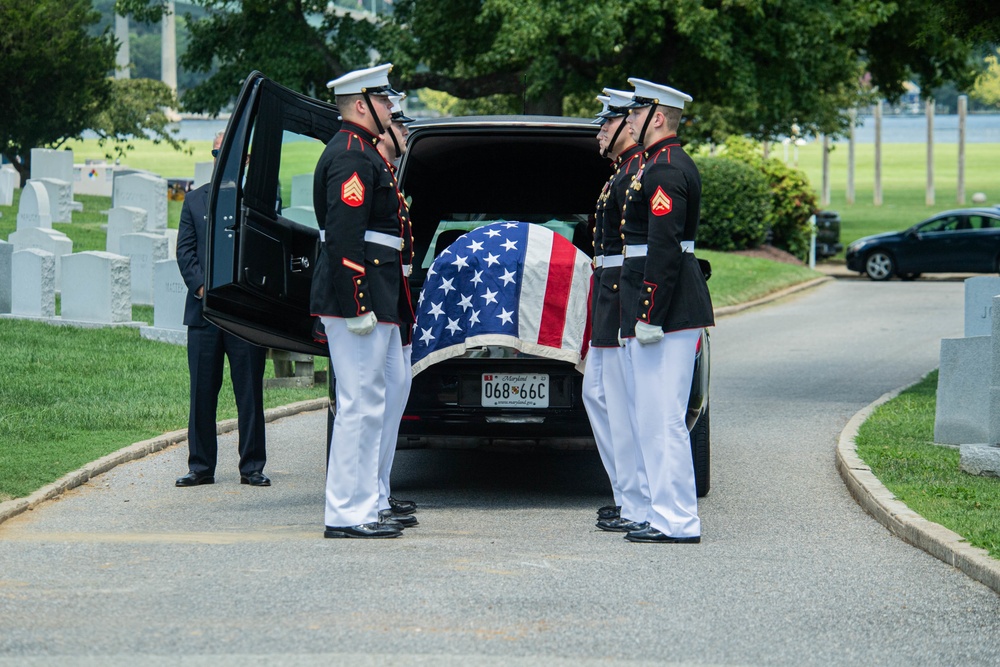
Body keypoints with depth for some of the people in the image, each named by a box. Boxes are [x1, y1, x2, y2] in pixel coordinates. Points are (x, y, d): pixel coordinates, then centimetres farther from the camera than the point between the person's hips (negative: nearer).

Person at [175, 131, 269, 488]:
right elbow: (185, 250, 9)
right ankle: (201, 467, 10)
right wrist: (201, 285, -6)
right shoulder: (195, 200, 15)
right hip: (204, 310, 3)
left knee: (250, 392, 0)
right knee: (202, 393, 4)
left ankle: (252, 466, 7)